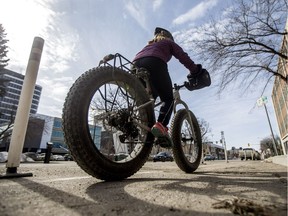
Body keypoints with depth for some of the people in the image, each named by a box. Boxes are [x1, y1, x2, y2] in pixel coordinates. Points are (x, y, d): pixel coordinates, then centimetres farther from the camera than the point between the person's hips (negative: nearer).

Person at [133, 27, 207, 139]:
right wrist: (196, 71, 10)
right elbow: (183, 57, 12)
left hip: (136, 64, 6)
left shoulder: (149, 45, 43)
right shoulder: (169, 43, 29)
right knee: (168, 99, 0)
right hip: (154, 62, -5)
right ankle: (160, 125, -22)